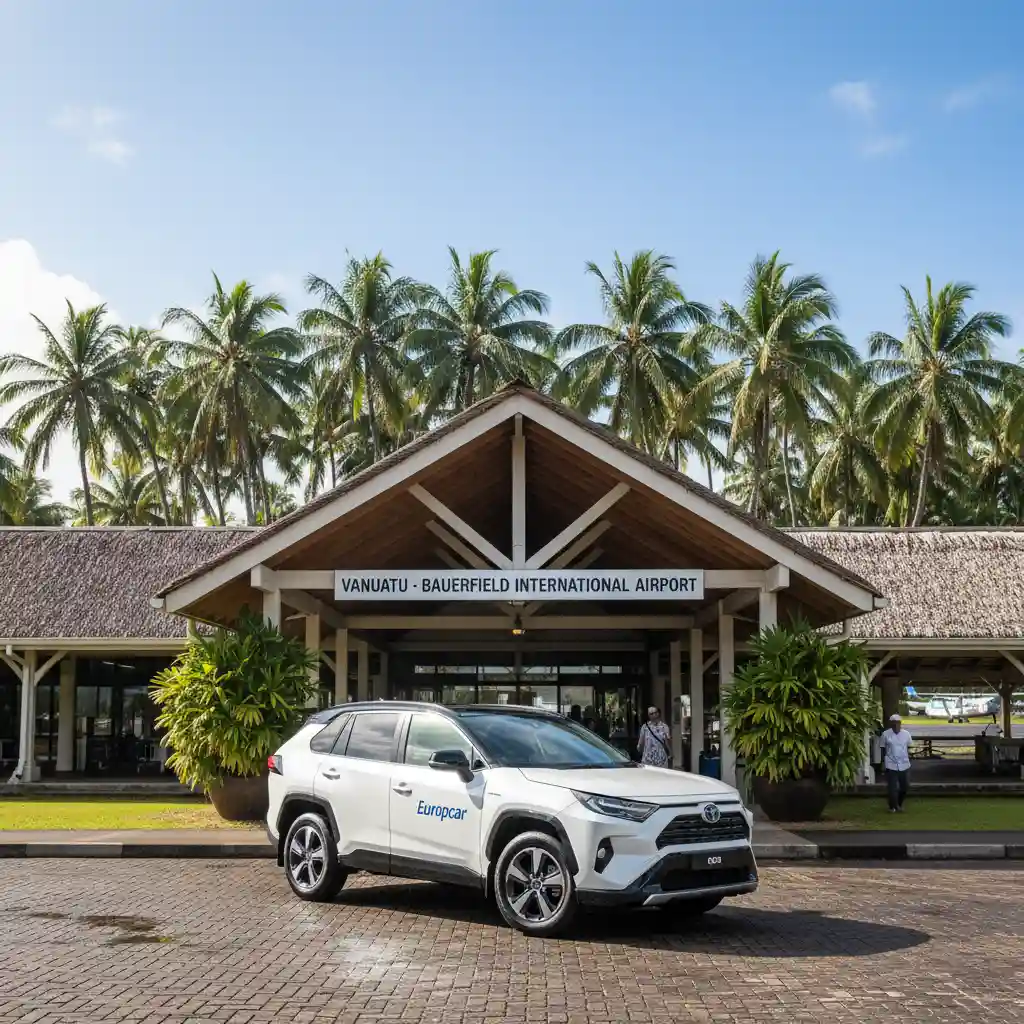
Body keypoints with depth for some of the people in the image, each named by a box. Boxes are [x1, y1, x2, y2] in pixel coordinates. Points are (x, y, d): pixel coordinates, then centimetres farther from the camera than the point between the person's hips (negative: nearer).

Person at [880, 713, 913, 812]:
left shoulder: (906, 734, 2)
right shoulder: (886, 734, -5)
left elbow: (908, 748, 11)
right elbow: (883, 749, 1)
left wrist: (908, 761, 10)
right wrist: (883, 764, 0)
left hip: (904, 765, 3)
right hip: (891, 765, -3)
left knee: (905, 786, 10)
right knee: (892, 788, -1)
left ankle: (899, 803, 33)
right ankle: (892, 807, 17)